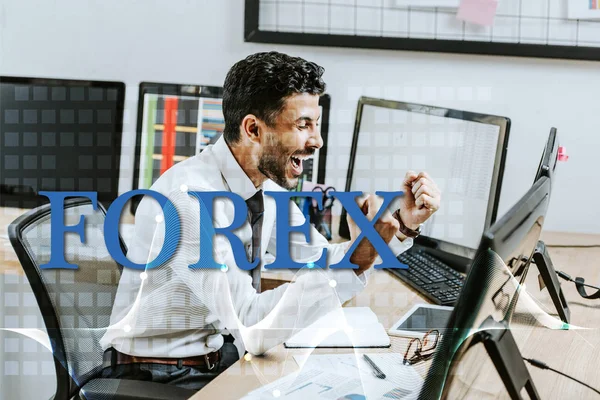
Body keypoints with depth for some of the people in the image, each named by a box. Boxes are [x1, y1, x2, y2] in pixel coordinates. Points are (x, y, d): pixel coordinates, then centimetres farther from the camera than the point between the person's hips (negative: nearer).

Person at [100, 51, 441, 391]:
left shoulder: (268, 182, -2)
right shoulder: (188, 197, -27)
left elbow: (322, 265, 8)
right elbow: (252, 328, -31)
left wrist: (403, 225, -5)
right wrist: (358, 260, -33)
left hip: (223, 357, 8)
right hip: (159, 376, -7)